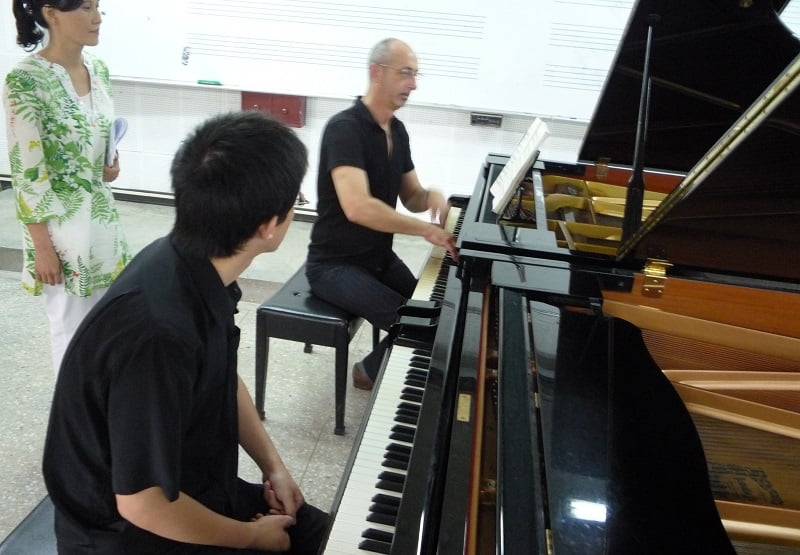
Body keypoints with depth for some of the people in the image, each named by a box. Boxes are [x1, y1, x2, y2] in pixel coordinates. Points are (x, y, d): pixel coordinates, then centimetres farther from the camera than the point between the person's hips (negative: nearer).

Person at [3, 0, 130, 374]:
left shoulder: (98, 70, 3)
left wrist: (110, 164, -5)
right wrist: (42, 246, -15)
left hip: (101, 213, 7)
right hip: (58, 222, -7)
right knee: (70, 328, 9)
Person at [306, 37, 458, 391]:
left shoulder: (397, 131, 6)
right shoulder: (344, 128, -21)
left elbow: (410, 198, 11)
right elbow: (357, 207, -34)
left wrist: (432, 196, -12)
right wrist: (427, 230, -32)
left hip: (380, 257, 8)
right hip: (336, 265, -8)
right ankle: (372, 370, 10)